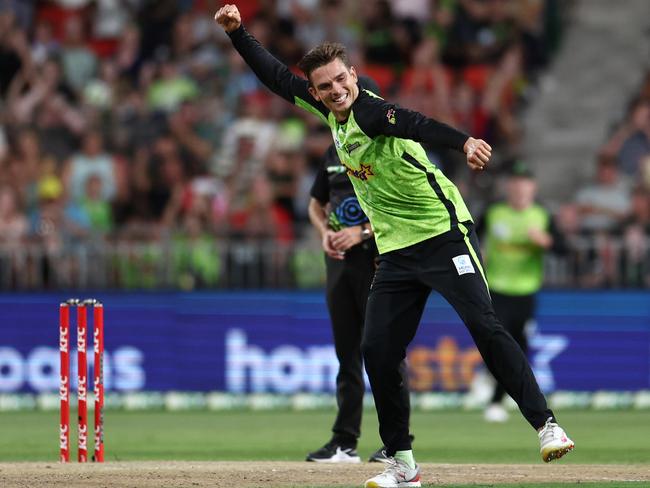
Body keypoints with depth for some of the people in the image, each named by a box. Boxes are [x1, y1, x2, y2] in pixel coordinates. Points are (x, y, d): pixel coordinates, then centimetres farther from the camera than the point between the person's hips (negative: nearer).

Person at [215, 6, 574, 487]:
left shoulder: (369, 112, -18)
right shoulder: (330, 109, 7)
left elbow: (414, 123, -39)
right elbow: (277, 76, 20)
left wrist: (464, 141, -57)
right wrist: (238, 32, 13)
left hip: (444, 234, -8)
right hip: (396, 250, 8)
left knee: (484, 325, -20)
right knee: (377, 351, 1)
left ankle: (546, 424, -17)